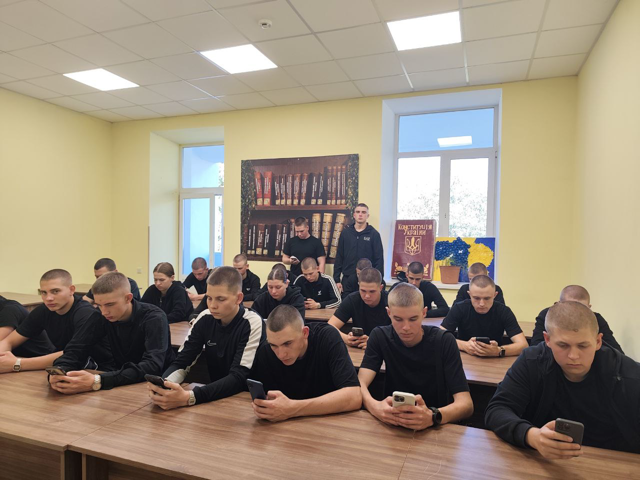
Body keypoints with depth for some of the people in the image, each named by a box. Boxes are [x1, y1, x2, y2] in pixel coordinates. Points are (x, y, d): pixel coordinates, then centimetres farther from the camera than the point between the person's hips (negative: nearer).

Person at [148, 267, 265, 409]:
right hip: (213, 397, 4)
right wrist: (163, 384, -25)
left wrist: (189, 397, -35)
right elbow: (181, 362, -4)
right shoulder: (205, 319, -3)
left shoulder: (253, 324, -17)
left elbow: (239, 378, -23)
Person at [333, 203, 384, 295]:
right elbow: (339, 257, 7)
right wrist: (336, 280, 2)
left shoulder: (374, 234, -1)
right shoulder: (345, 232, 6)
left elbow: (379, 259, -2)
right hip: (347, 279, 2)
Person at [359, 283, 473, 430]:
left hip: (437, 426, 0)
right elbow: (360, 384, -15)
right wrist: (374, 407, -37)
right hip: (393, 424, 0)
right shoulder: (380, 337, -6)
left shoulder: (444, 341, -11)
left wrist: (433, 417, -38)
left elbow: (466, 403, -18)